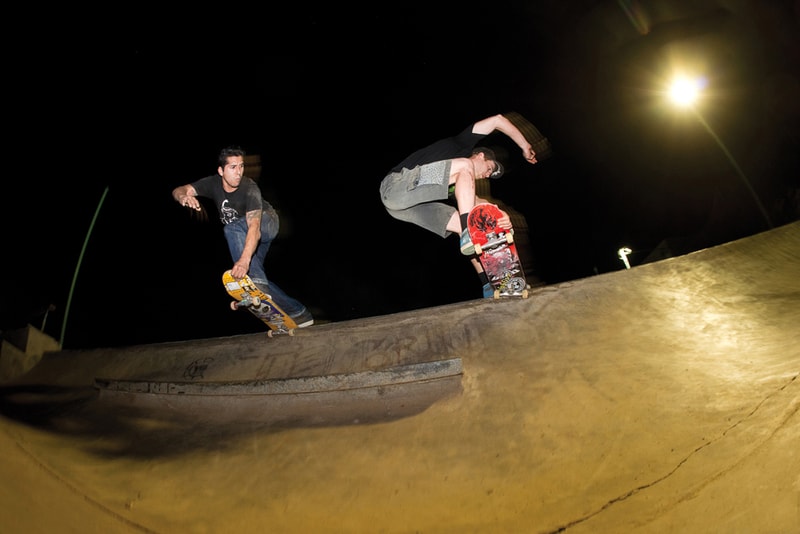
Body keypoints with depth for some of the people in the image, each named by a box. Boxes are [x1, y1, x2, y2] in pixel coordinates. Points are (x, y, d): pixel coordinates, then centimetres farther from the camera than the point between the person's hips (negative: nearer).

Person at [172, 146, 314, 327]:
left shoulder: (250, 188, -33)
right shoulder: (213, 183, -18)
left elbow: (254, 227, -45)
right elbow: (178, 190, -25)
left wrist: (244, 260, -59)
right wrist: (184, 197, -52)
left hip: (267, 223, -6)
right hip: (240, 235, 6)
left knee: (232, 229, -35)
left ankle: (256, 281, -37)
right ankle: (296, 311, 2)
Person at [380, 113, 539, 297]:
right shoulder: (460, 144, 9)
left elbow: (475, 202, 13)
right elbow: (498, 120, 4)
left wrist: (500, 215, -4)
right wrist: (525, 147, 9)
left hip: (415, 202, 8)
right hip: (398, 184, -8)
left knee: (464, 225, 0)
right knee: (464, 166, -19)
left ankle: (491, 284, 2)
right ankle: (469, 236, -26)